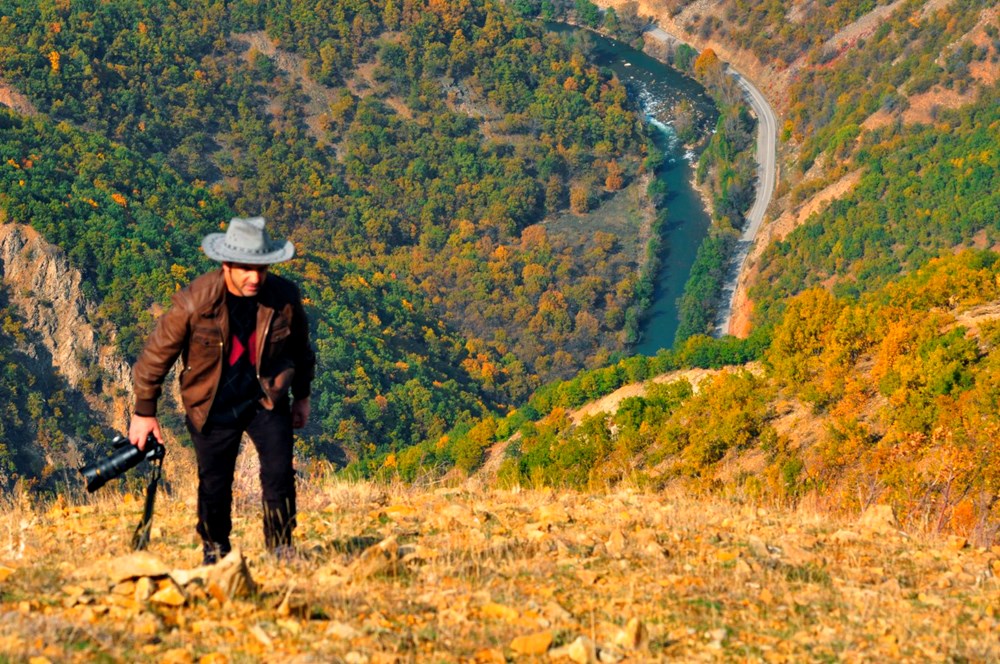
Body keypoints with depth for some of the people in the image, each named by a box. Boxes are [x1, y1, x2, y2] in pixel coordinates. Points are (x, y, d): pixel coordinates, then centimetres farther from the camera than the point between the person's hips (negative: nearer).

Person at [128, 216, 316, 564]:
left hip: (267, 400, 1)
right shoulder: (194, 301, -22)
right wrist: (144, 412, -5)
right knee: (214, 485, 5)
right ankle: (215, 553, 28)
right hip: (213, 407, -1)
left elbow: (300, 348, 7)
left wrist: (302, 396, 16)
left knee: (279, 475, -12)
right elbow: (157, 354, -11)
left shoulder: (285, 297, -14)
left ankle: (282, 550, 4)